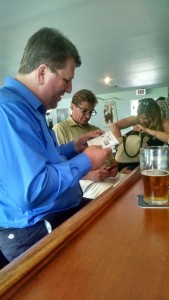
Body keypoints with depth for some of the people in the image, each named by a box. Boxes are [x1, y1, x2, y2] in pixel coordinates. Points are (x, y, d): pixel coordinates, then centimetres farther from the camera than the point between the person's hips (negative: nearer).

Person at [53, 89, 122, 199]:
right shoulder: (60, 129, 1)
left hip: (111, 177, 8)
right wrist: (89, 175, -21)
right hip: (86, 182, -7)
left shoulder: (96, 130, 24)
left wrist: (114, 166, 1)